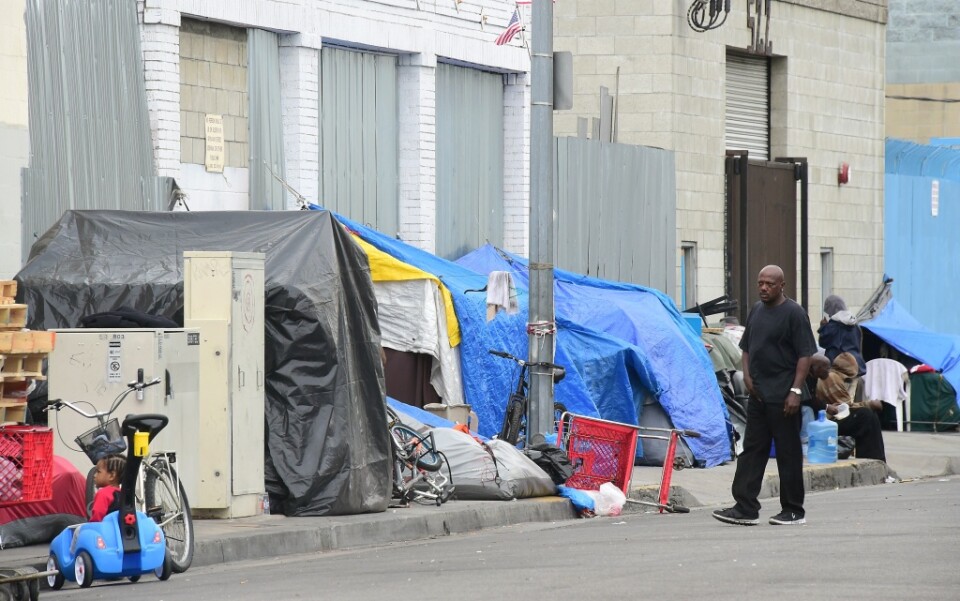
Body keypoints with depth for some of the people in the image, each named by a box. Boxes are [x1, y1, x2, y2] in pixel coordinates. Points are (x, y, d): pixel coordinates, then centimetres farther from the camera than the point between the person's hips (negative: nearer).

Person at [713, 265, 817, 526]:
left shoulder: (794, 313, -8)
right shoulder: (756, 311, 14)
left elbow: (805, 355, -12)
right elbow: (747, 348, 23)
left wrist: (796, 390, -18)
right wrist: (747, 375, 7)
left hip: (782, 397, -7)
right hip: (758, 394, 7)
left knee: (788, 453, 0)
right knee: (752, 450, 4)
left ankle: (793, 510, 7)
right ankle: (746, 509, 4)